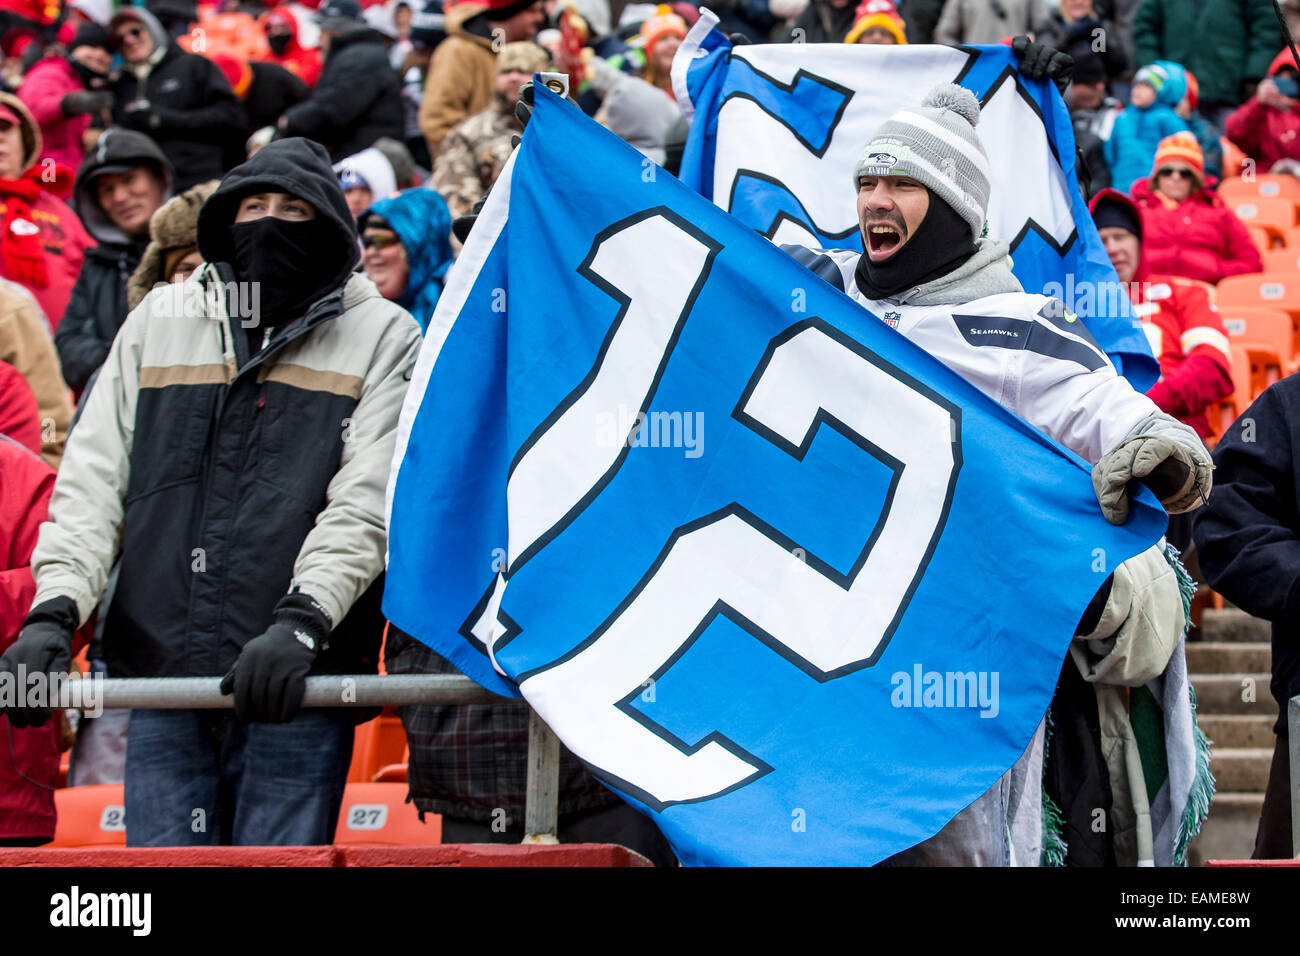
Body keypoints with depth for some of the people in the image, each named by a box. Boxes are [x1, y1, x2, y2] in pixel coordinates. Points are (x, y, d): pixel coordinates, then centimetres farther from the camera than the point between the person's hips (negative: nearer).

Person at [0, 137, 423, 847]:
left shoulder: (381, 335, 6)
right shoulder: (159, 319, 16)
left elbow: (367, 504, -5)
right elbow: (92, 482, 12)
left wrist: (300, 621, -21)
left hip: (295, 686, -3)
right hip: (160, 673, 3)